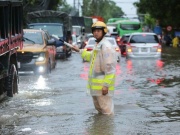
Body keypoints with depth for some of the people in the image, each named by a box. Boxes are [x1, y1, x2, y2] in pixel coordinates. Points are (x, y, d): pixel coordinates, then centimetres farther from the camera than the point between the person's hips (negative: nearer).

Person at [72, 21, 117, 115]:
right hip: (95, 85, 10)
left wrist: (106, 85, -25)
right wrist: (79, 51, 31)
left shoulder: (106, 46, -18)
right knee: (98, 108, 21)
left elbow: (110, 68, -22)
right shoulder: (97, 45, 14)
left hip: (103, 85, -10)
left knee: (106, 110, -6)